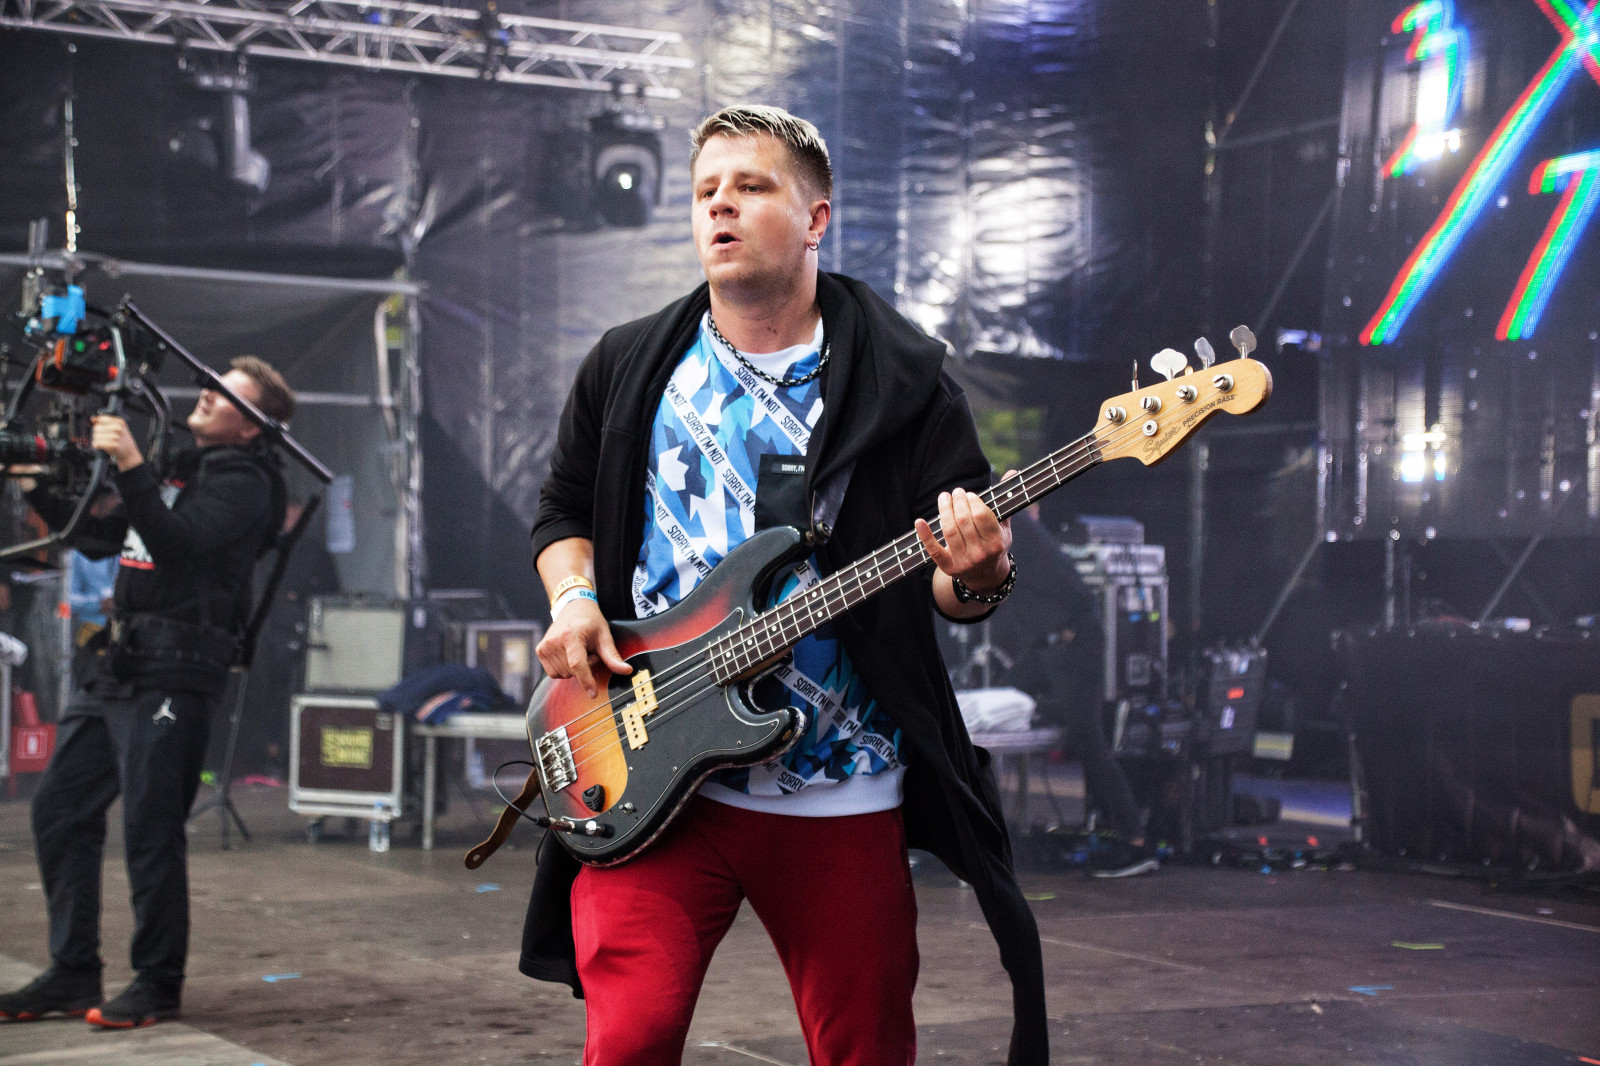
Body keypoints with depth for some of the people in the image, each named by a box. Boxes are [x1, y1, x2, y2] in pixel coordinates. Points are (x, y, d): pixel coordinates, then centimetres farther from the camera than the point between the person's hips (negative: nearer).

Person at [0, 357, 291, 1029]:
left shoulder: (243, 482, -4)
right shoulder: (180, 469, 23)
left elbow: (176, 541, -20)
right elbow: (100, 535, 30)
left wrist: (131, 467, -25)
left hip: (172, 676, -9)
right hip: (116, 665, 9)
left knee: (150, 829, -8)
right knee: (59, 809, 7)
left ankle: (158, 985, 2)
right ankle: (73, 974, 14)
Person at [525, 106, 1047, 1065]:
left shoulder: (903, 381, 1)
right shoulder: (628, 367, 9)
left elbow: (954, 572, 1)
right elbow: (565, 509, 20)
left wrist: (973, 579, -23)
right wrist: (574, 600, -1)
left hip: (843, 799, 0)